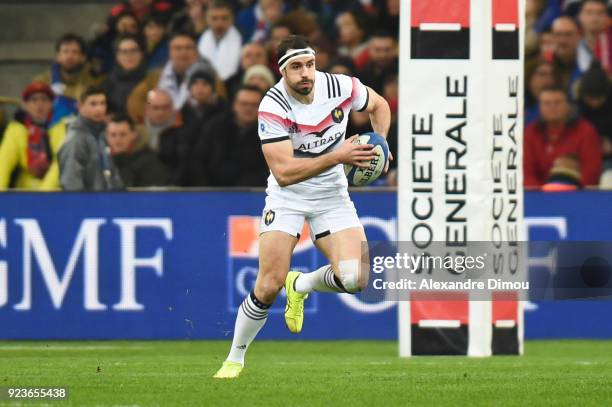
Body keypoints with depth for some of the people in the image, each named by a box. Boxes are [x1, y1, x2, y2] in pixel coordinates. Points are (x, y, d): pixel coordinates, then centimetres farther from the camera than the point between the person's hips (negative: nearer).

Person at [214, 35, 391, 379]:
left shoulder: (340, 87, -13)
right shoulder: (273, 107, -23)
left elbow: (379, 105, 11)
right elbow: (284, 172, -29)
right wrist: (338, 156, -34)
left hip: (332, 195, 3)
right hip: (287, 196, -3)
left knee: (355, 278, -18)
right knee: (269, 285, -13)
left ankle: (300, 286, 16)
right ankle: (235, 358, 9)